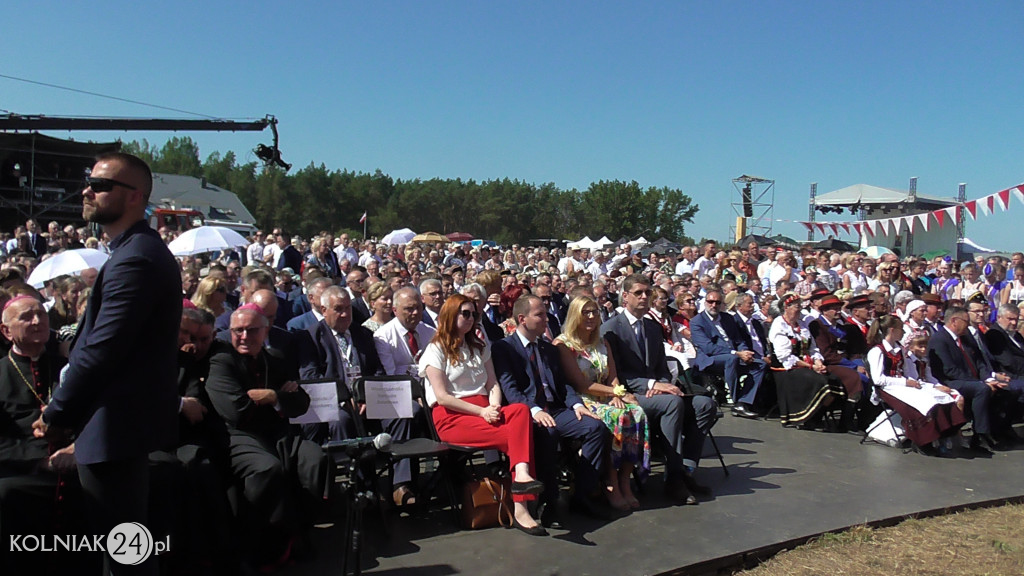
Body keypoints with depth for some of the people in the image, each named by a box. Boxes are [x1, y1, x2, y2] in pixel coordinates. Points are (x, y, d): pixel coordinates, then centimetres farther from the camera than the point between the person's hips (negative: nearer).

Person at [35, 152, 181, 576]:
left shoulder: (135, 258, -21)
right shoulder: (140, 250, 12)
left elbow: (101, 350, -25)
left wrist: (55, 414, -13)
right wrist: (65, 409, 14)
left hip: (114, 425, -10)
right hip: (130, 417, 10)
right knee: (128, 538, 22)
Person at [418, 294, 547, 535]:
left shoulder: (479, 347, 23)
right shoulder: (436, 350, 3)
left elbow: (493, 385, 15)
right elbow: (442, 397, -7)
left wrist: (494, 407, -8)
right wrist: (481, 411, -15)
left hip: (485, 411, 5)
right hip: (451, 418, -5)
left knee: (521, 410, -31)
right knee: (515, 435, -30)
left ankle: (522, 474, -47)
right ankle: (520, 507, -32)